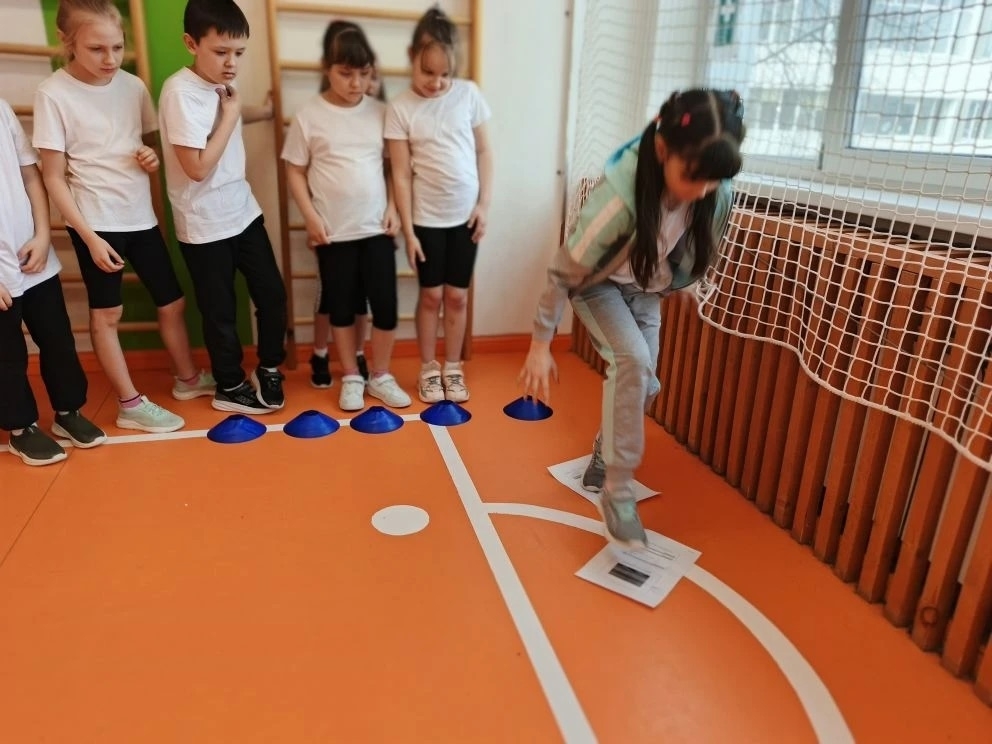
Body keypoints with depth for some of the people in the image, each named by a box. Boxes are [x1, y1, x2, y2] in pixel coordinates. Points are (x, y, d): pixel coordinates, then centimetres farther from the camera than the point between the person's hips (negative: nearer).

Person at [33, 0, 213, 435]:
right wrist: (90, 236, -15)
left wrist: (152, 156, -7)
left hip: (140, 216, 5)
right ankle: (130, 404, 18)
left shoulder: (133, 86, 1)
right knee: (107, 314, 7)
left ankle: (188, 378, 33)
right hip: (95, 221, -5)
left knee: (172, 301, 13)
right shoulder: (53, 93, -11)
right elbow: (53, 177, -10)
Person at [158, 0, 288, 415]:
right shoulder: (181, 92, -20)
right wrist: (229, 116, -17)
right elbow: (198, 167, -24)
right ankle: (230, 388, 24)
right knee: (220, 311, 6)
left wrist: (270, 110, 12)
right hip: (205, 225, -7)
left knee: (272, 293, 11)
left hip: (243, 211, 7)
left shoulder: (220, 86, 4)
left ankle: (269, 368, 31)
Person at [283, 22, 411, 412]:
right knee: (342, 308, 9)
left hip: (376, 228, 2)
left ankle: (380, 376, 21)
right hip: (333, 232, -1)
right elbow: (295, 171, 1)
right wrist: (311, 217, -7)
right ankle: (351, 378, 25)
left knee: (386, 306, 2)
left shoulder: (380, 112, 3)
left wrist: (393, 207, -1)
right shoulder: (308, 116, -4)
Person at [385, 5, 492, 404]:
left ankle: (453, 368, 23)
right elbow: (401, 174, -6)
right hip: (427, 218, -1)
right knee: (431, 295, 7)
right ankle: (428, 369, 22)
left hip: (465, 215, 2)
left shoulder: (469, 94, 0)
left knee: (457, 295, 9)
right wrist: (408, 230, -8)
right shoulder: (401, 107, -6)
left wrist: (484, 204, -1)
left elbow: (484, 151, 5)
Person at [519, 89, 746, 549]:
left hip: (647, 288, 5)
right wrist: (540, 345, -23)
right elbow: (563, 273, -29)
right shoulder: (621, 194, -38)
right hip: (599, 284, -5)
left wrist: (670, 287, 10)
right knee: (633, 361, -27)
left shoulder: (718, 196, -23)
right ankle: (617, 491, -15)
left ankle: (603, 457, 31)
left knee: (644, 384, 1)